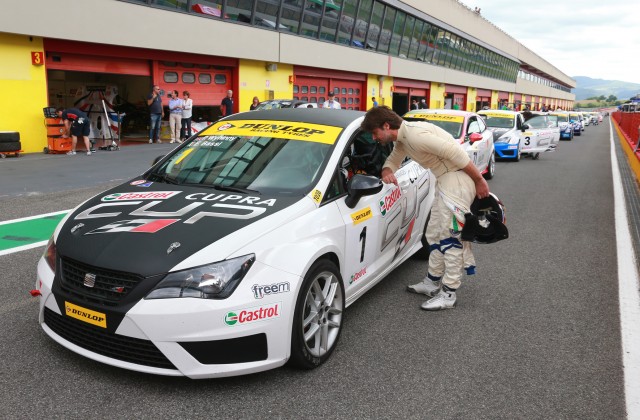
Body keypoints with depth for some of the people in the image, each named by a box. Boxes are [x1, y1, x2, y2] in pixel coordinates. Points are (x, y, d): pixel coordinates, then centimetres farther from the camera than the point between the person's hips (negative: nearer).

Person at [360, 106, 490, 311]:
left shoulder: (415, 134, -24)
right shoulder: (401, 138, 8)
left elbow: (456, 153, -25)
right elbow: (393, 160, 22)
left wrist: (479, 180, -18)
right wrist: (386, 171, -3)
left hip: (458, 179, -10)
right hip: (445, 179, 10)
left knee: (450, 236, -7)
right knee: (435, 233, 15)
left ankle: (448, 294, 0)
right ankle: (433, 282, 26)